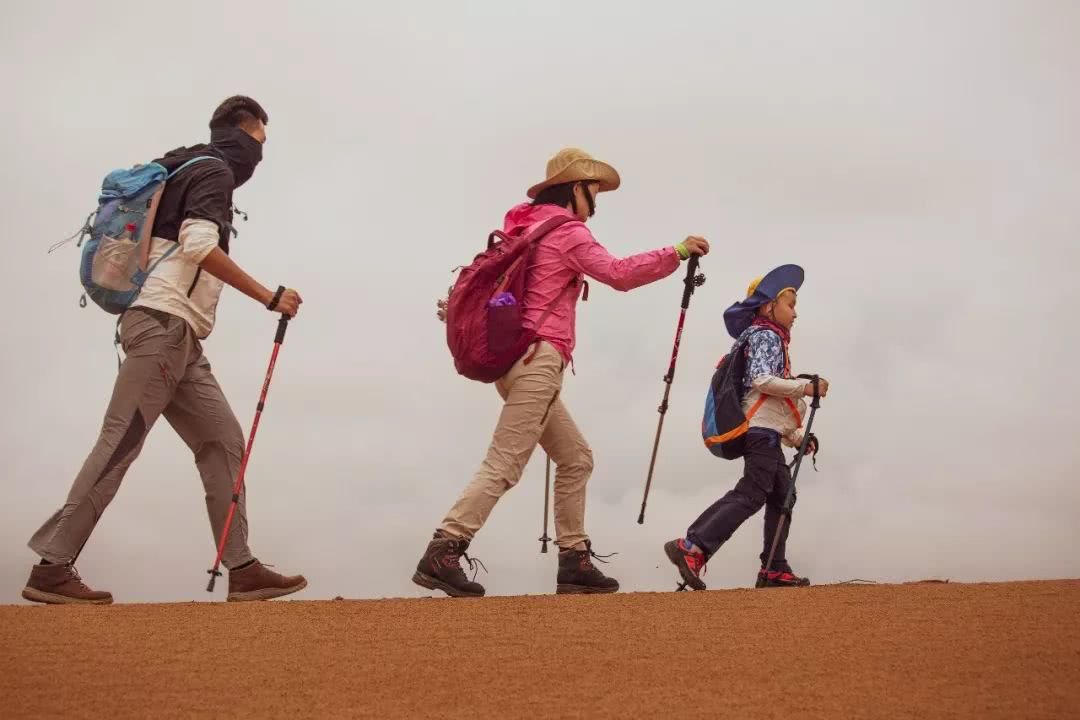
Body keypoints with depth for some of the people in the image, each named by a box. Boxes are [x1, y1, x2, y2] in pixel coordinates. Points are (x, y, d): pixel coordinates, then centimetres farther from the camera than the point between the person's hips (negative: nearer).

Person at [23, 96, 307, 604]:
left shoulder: (187, 172, 25)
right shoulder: (214, 171, -3)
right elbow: (199, 245, -19)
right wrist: (268, 297, -17)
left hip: (180, 338, 10)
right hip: (164, 323, -10)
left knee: (222, 441, 5)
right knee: (120, 444, -12)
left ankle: (241, 570, 1)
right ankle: (52, 567, -11)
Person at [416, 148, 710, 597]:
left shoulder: (526, 227, 20)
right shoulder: (567, 231, -6)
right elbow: (618, 274, -15)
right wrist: (677, 253, -13)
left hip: (515, 358, 10)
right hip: (538, 358, -10)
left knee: (576, 459, 13)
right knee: (504, 464, -14)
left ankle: (574, 560, 10)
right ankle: (442, 553, -21)